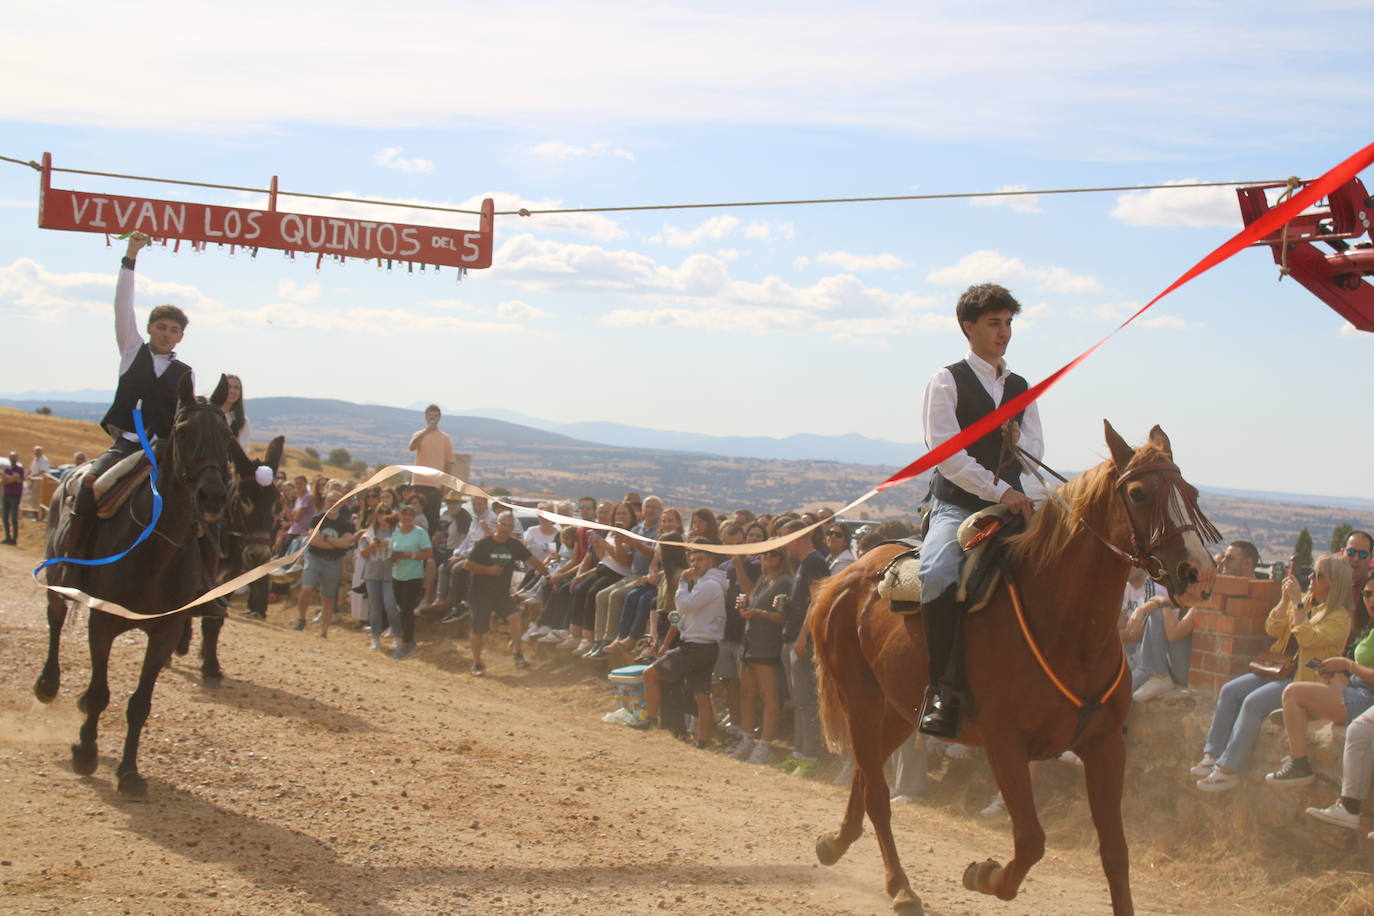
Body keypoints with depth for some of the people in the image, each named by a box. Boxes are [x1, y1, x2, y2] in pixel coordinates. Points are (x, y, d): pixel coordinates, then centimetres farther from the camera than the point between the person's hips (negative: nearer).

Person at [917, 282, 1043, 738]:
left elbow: (1037, 449, 19)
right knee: (938, 573, -35)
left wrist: (1020, 440, -6)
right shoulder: (947, 381, 0)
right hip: (956, 507, -6)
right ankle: (941, 689, -28)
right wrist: (1000, 490, -19)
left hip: (1010, 506, 6)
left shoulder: (1020, 387, 19)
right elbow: (947, 454, -11)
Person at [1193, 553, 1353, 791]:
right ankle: (1212, 755, -15)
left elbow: (1307, 639, -23)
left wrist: (1297, 603, -20)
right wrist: (1285, 600, -4)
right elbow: (1272, 629, 9)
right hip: (1280, 669, 8)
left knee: (1253, 702, -28)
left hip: (1305, 679, -8)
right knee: (1230, 690, -12)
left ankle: (1228, 769, -27)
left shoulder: (1339, 617, -9)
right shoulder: (1306, 600, 14)